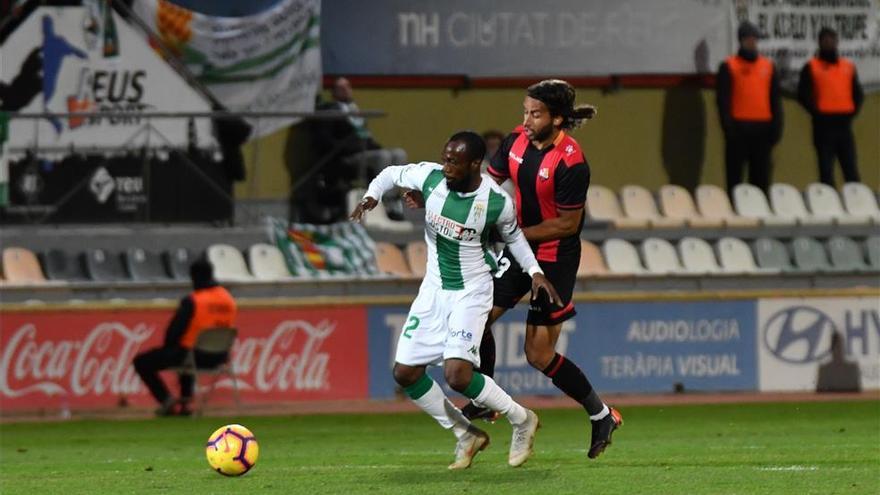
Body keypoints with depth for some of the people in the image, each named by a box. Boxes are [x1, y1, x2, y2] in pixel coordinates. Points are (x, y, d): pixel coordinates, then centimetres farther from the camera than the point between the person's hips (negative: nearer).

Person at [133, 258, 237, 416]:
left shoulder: (191, 301, -17)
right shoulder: (228, 298, 3)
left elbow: (175, 330, -14)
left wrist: (167, 347, 9)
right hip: (219, 357, 7)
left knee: (142, 362, 7)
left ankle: (168, 401, 0)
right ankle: (185, 401, 32)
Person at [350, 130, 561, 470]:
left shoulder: (497, 202, -18)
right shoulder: (430, 176, -13)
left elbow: (513, 235, 5)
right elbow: (391, 174, 7)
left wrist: (534, 271, -3)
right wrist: (371, 196, -11)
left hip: (471, 292, -5)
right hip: (434, 289, 5)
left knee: (457, 374, -21)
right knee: (405, 373, 1)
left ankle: (521, 420, 5)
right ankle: (466, 435, 18)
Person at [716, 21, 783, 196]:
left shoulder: (768, 67, 12)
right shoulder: (728, 67, 2)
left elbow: (776, 99, 13)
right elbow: (722, 99, -3)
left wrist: (776, 127, 5)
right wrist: (728, 125, -12)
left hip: (762, 128, 3)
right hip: (739, 128, -3)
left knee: (761, 176, 5)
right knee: (735, 175, -1)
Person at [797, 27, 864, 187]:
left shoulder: (849, 67, 14)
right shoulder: (811, 67, 3)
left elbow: (858, 93, 18)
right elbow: (803, 94, -3)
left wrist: (853, 111, 3)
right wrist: (816, 112, -10)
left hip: (844, 124, 3)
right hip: (823, 124, -3)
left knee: (851, 170, 2)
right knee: (826, 172, -2)